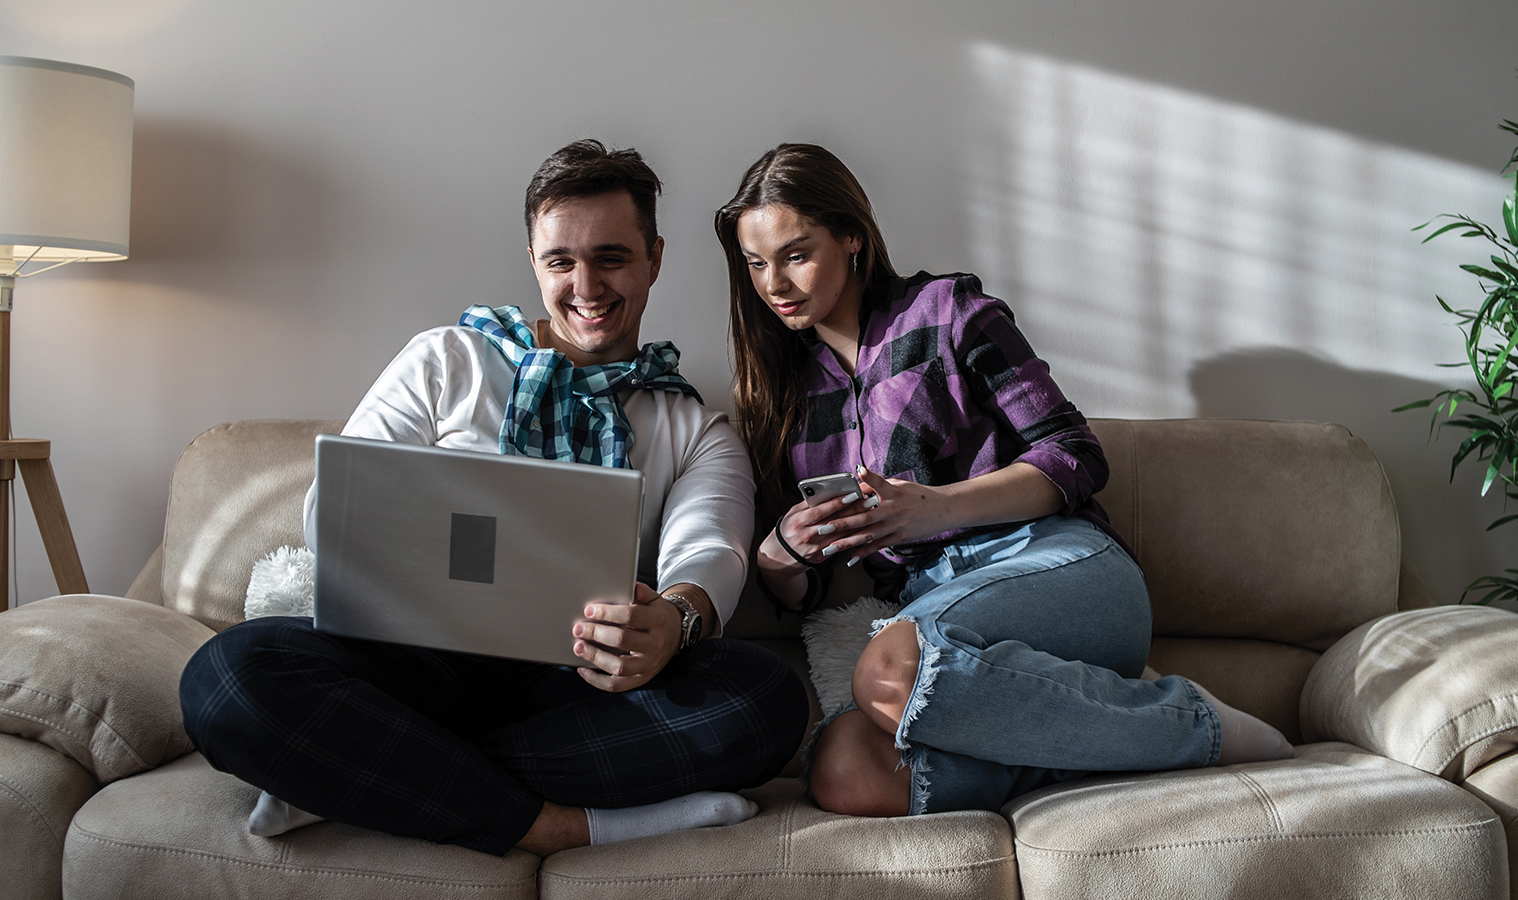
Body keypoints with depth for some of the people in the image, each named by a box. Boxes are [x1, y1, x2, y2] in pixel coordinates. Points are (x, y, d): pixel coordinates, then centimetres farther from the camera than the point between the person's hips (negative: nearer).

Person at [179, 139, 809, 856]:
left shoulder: (698, 432, 17)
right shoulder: (446, 361, 16)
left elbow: (707, 550, -2)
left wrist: (675, 619, -29)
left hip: (590, 687, 1)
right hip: (430, 657, 0)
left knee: (767, 696, -31)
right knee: (229, 672, -29)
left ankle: (354, 777, -25)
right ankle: (565, 827, -26)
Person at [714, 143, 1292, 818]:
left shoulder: (944, 309, 9)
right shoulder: (779, 390, 21)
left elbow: (1076, 457, 1)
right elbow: (796, 591, 19)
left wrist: (937, 506, -14)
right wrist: (780, 553, -6)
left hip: (1054, 561, -3)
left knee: (891, 671, -38)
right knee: (843, 774, -31)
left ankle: (1202, 724, -19)